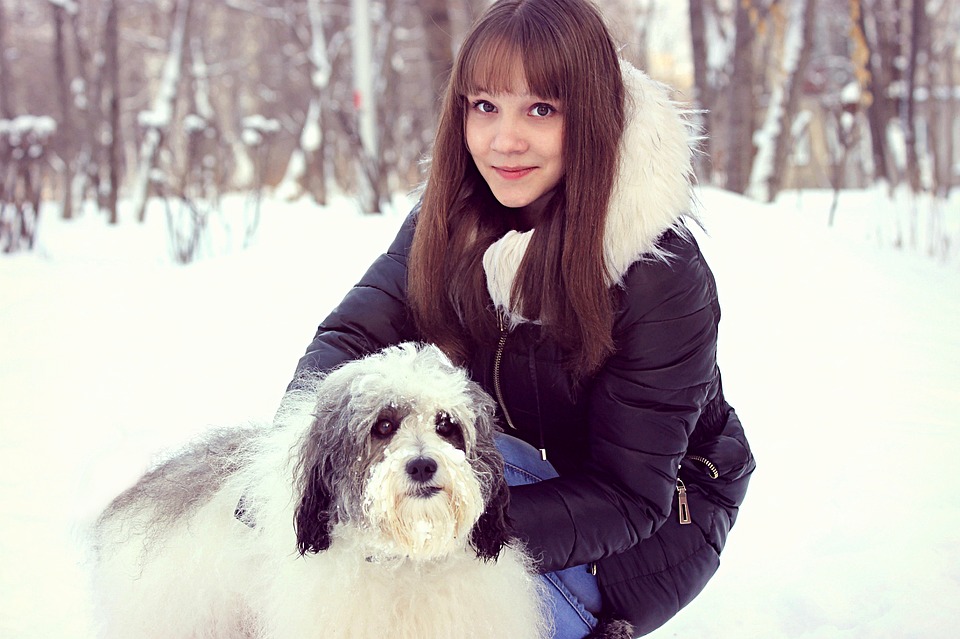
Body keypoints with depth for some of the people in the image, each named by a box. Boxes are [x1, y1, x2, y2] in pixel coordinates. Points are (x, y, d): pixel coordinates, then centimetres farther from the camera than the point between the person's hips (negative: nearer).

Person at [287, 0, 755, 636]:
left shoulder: (662, 273, -27)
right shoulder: (449, 222, -10)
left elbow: (630, 494, -26)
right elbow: (351, 337, -16)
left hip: (657, 511, -5)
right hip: (521, 468, 5)